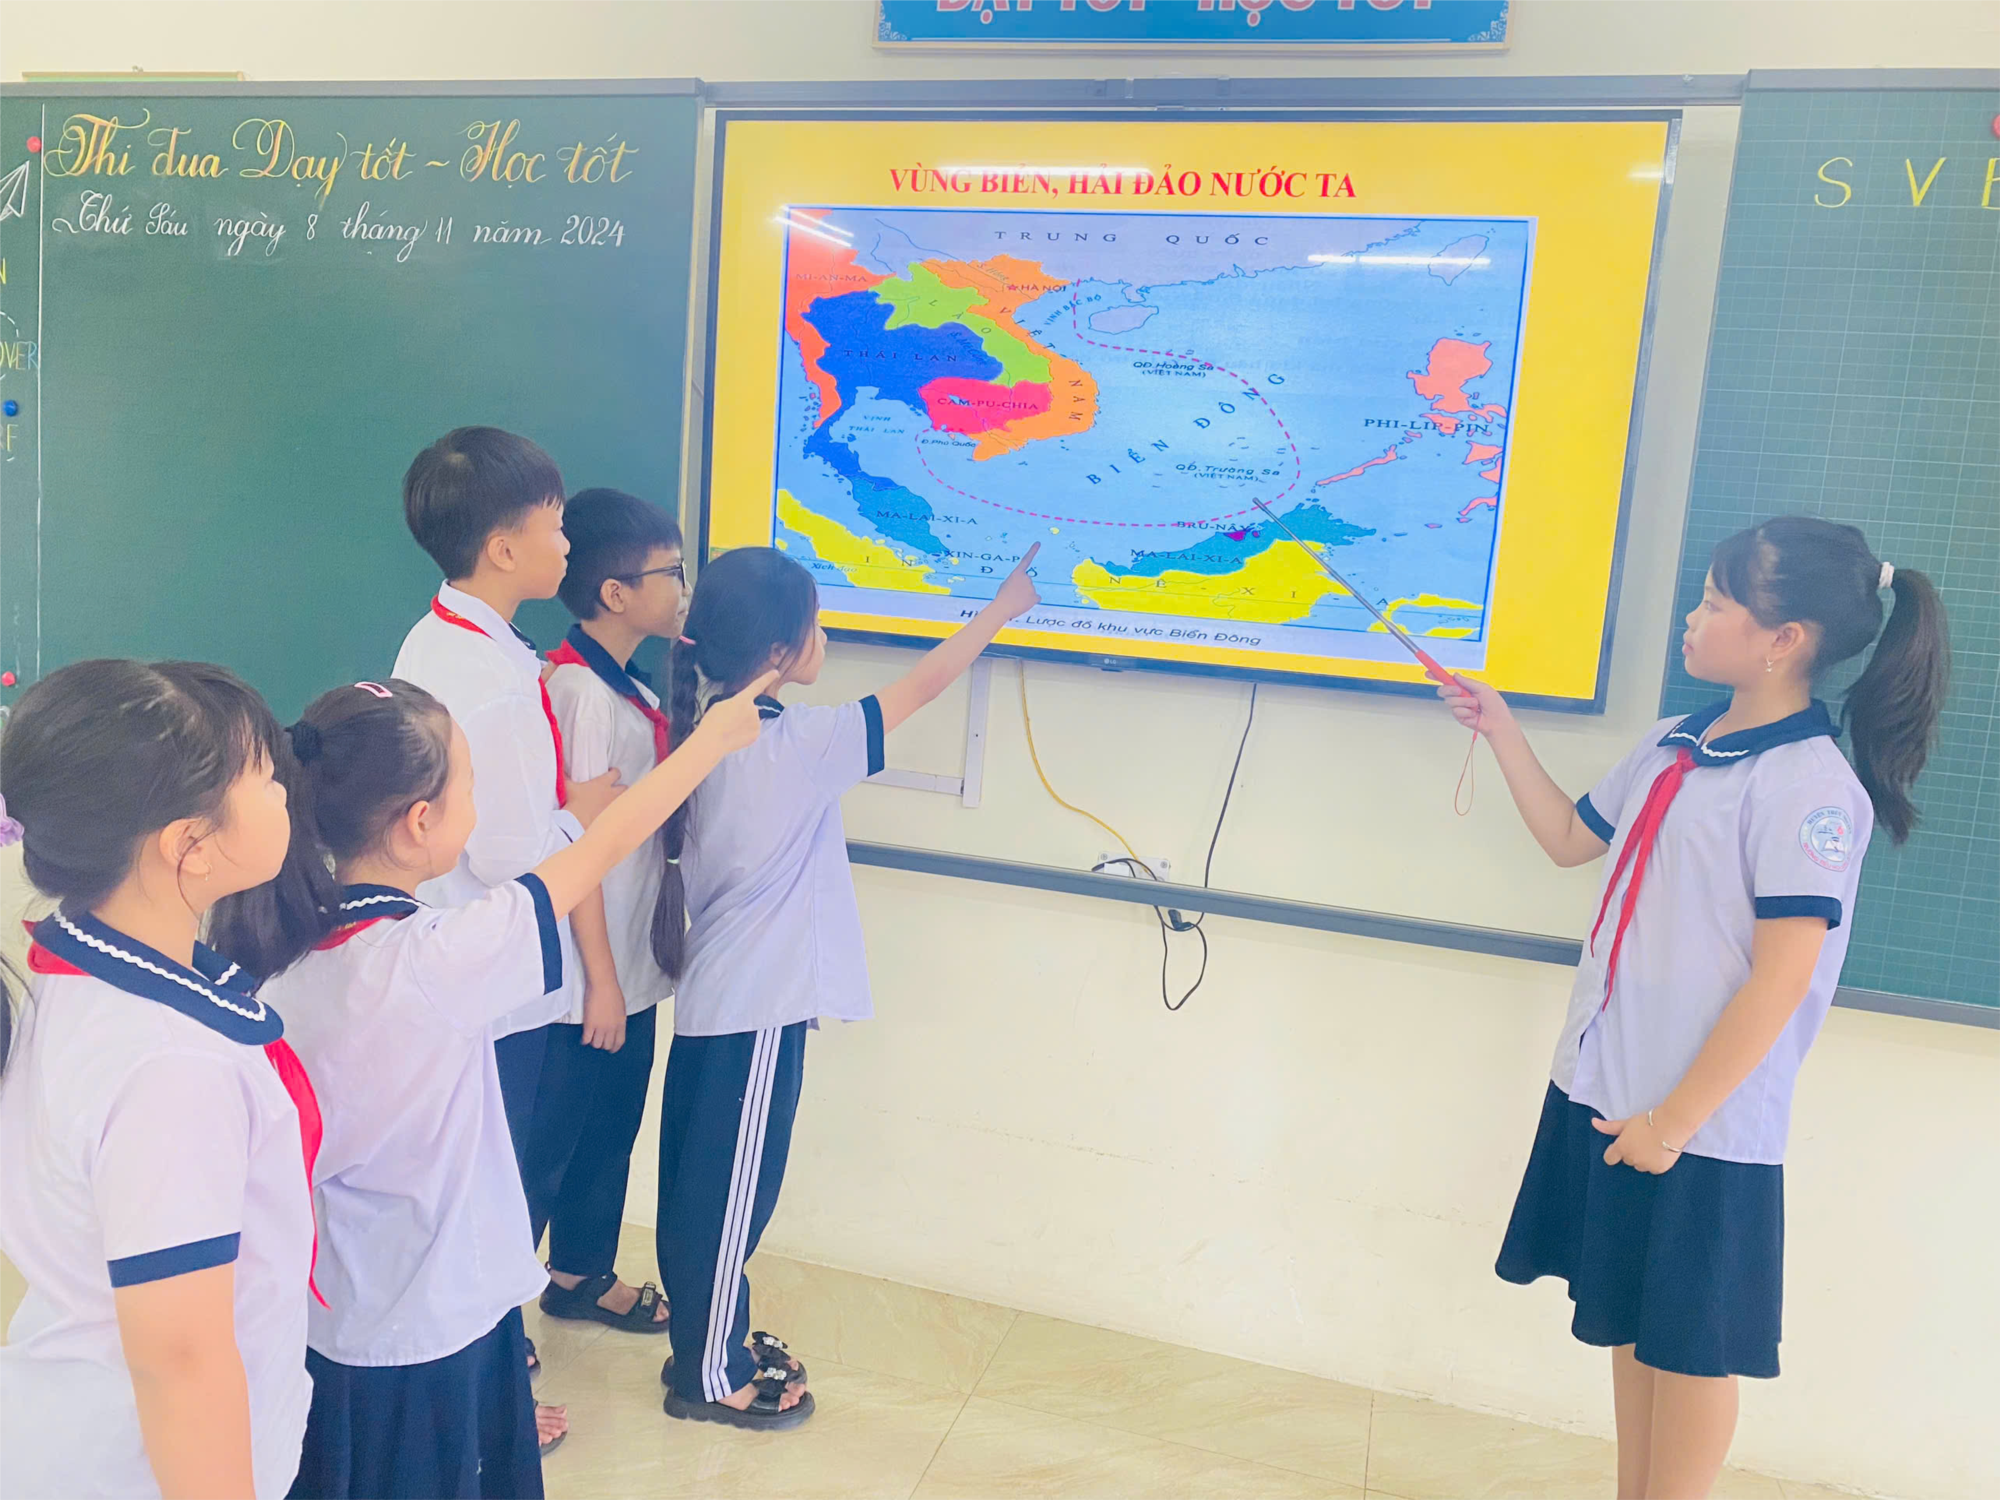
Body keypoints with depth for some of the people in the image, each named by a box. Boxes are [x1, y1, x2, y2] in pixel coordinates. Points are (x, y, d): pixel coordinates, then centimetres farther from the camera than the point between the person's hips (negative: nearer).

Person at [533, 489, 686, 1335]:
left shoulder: (629, 686, 8)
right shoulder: (582, 691, -21)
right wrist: (599, 980, -21)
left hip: (630, 968, 9)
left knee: (611, 1128, 22)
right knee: (547, 1145, 6)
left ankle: (582, 1274, 41)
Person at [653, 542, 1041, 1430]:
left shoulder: (706, 731, 3)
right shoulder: (797, 744, -20)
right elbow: (918, 689, -11)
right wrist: (1004, 606, 0)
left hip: (713, 997, 8)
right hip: (758, 1007, -8)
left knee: (704, 1176, 19)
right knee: (734, 1186, 6)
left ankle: (706, 1336, 36)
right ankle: (709, 1376, 22)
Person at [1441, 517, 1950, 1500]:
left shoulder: (1811, 786, -18)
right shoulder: (1673, 747, 6)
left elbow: (1778, 982, -20)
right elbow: (1571, 839, 20)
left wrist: (1677, 1119, -17)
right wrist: (1501, 730, 13)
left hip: (1701, 1124, -8)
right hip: (1604, 1090, 8)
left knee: (1690, 1343, 10)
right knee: (1626, 1324, 19)